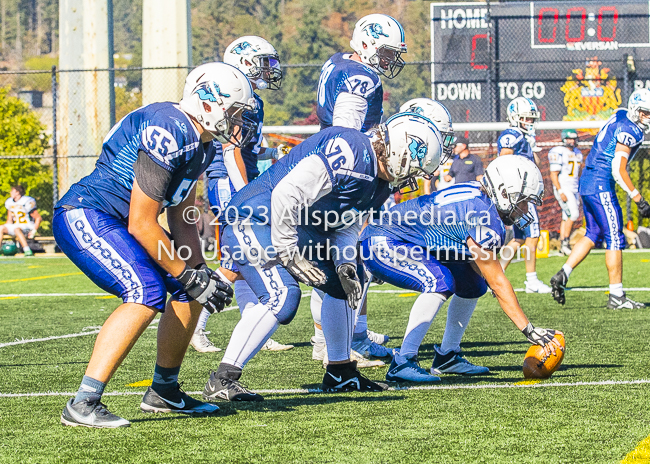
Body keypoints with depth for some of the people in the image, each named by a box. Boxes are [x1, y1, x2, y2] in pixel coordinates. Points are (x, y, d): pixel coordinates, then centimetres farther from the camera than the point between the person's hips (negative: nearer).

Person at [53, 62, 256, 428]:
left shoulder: (203, 145, 9)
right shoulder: (168, 132, -23)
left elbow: (182, 221, 17)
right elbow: (141, 225, -23)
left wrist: (200, 271, 3)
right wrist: (189, 276, -16)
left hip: (112, 223, 11)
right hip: (84, 216, -11)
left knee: (190, 289, 9)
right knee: (147, 292, -26)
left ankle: (164, 391, 22)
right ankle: (83, 405, -28)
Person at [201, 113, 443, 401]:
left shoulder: (379, 184, 8)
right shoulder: (351, 151, -25)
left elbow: (346, 226, 16)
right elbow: (286, 194, -31)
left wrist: (345, 264, -4)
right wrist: (289, 254, -24)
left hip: (294, 229, 11)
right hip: (253, 219, -11)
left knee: (343, 284, 17)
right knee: (282, 296, -26)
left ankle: (339, 372, 29)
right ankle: (221, 381, -23)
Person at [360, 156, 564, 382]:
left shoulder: (479, 195, 4)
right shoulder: (484, 217, -23)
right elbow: (497, 282, -20)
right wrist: (529, 330, -17)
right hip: (381, 244, -11)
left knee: (473, 284, 11)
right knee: (439, 282, -31)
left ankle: (446, 358, 18)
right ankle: (402, 363, -28)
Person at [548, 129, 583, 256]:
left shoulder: (577, 153, 15)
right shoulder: (558, 153, -10)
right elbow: (553, 174, -13)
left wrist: (579, 192, 18)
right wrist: (560, 192, -20)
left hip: (574, 189, 8)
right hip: (563, 188, -8)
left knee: (567, 218, 7)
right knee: (573, 214, -19)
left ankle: (563, 247, 10)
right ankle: (565, 242, -13)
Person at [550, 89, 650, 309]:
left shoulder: (619, 117, 13)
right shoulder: (630, 131, -16)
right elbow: (618, 171, -19)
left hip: (587, 183, 9)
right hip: (601, 185, -9)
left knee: (593, 234, 16)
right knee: (615, 239, -3)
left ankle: (562, 276, 8)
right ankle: (616, 296, 0)